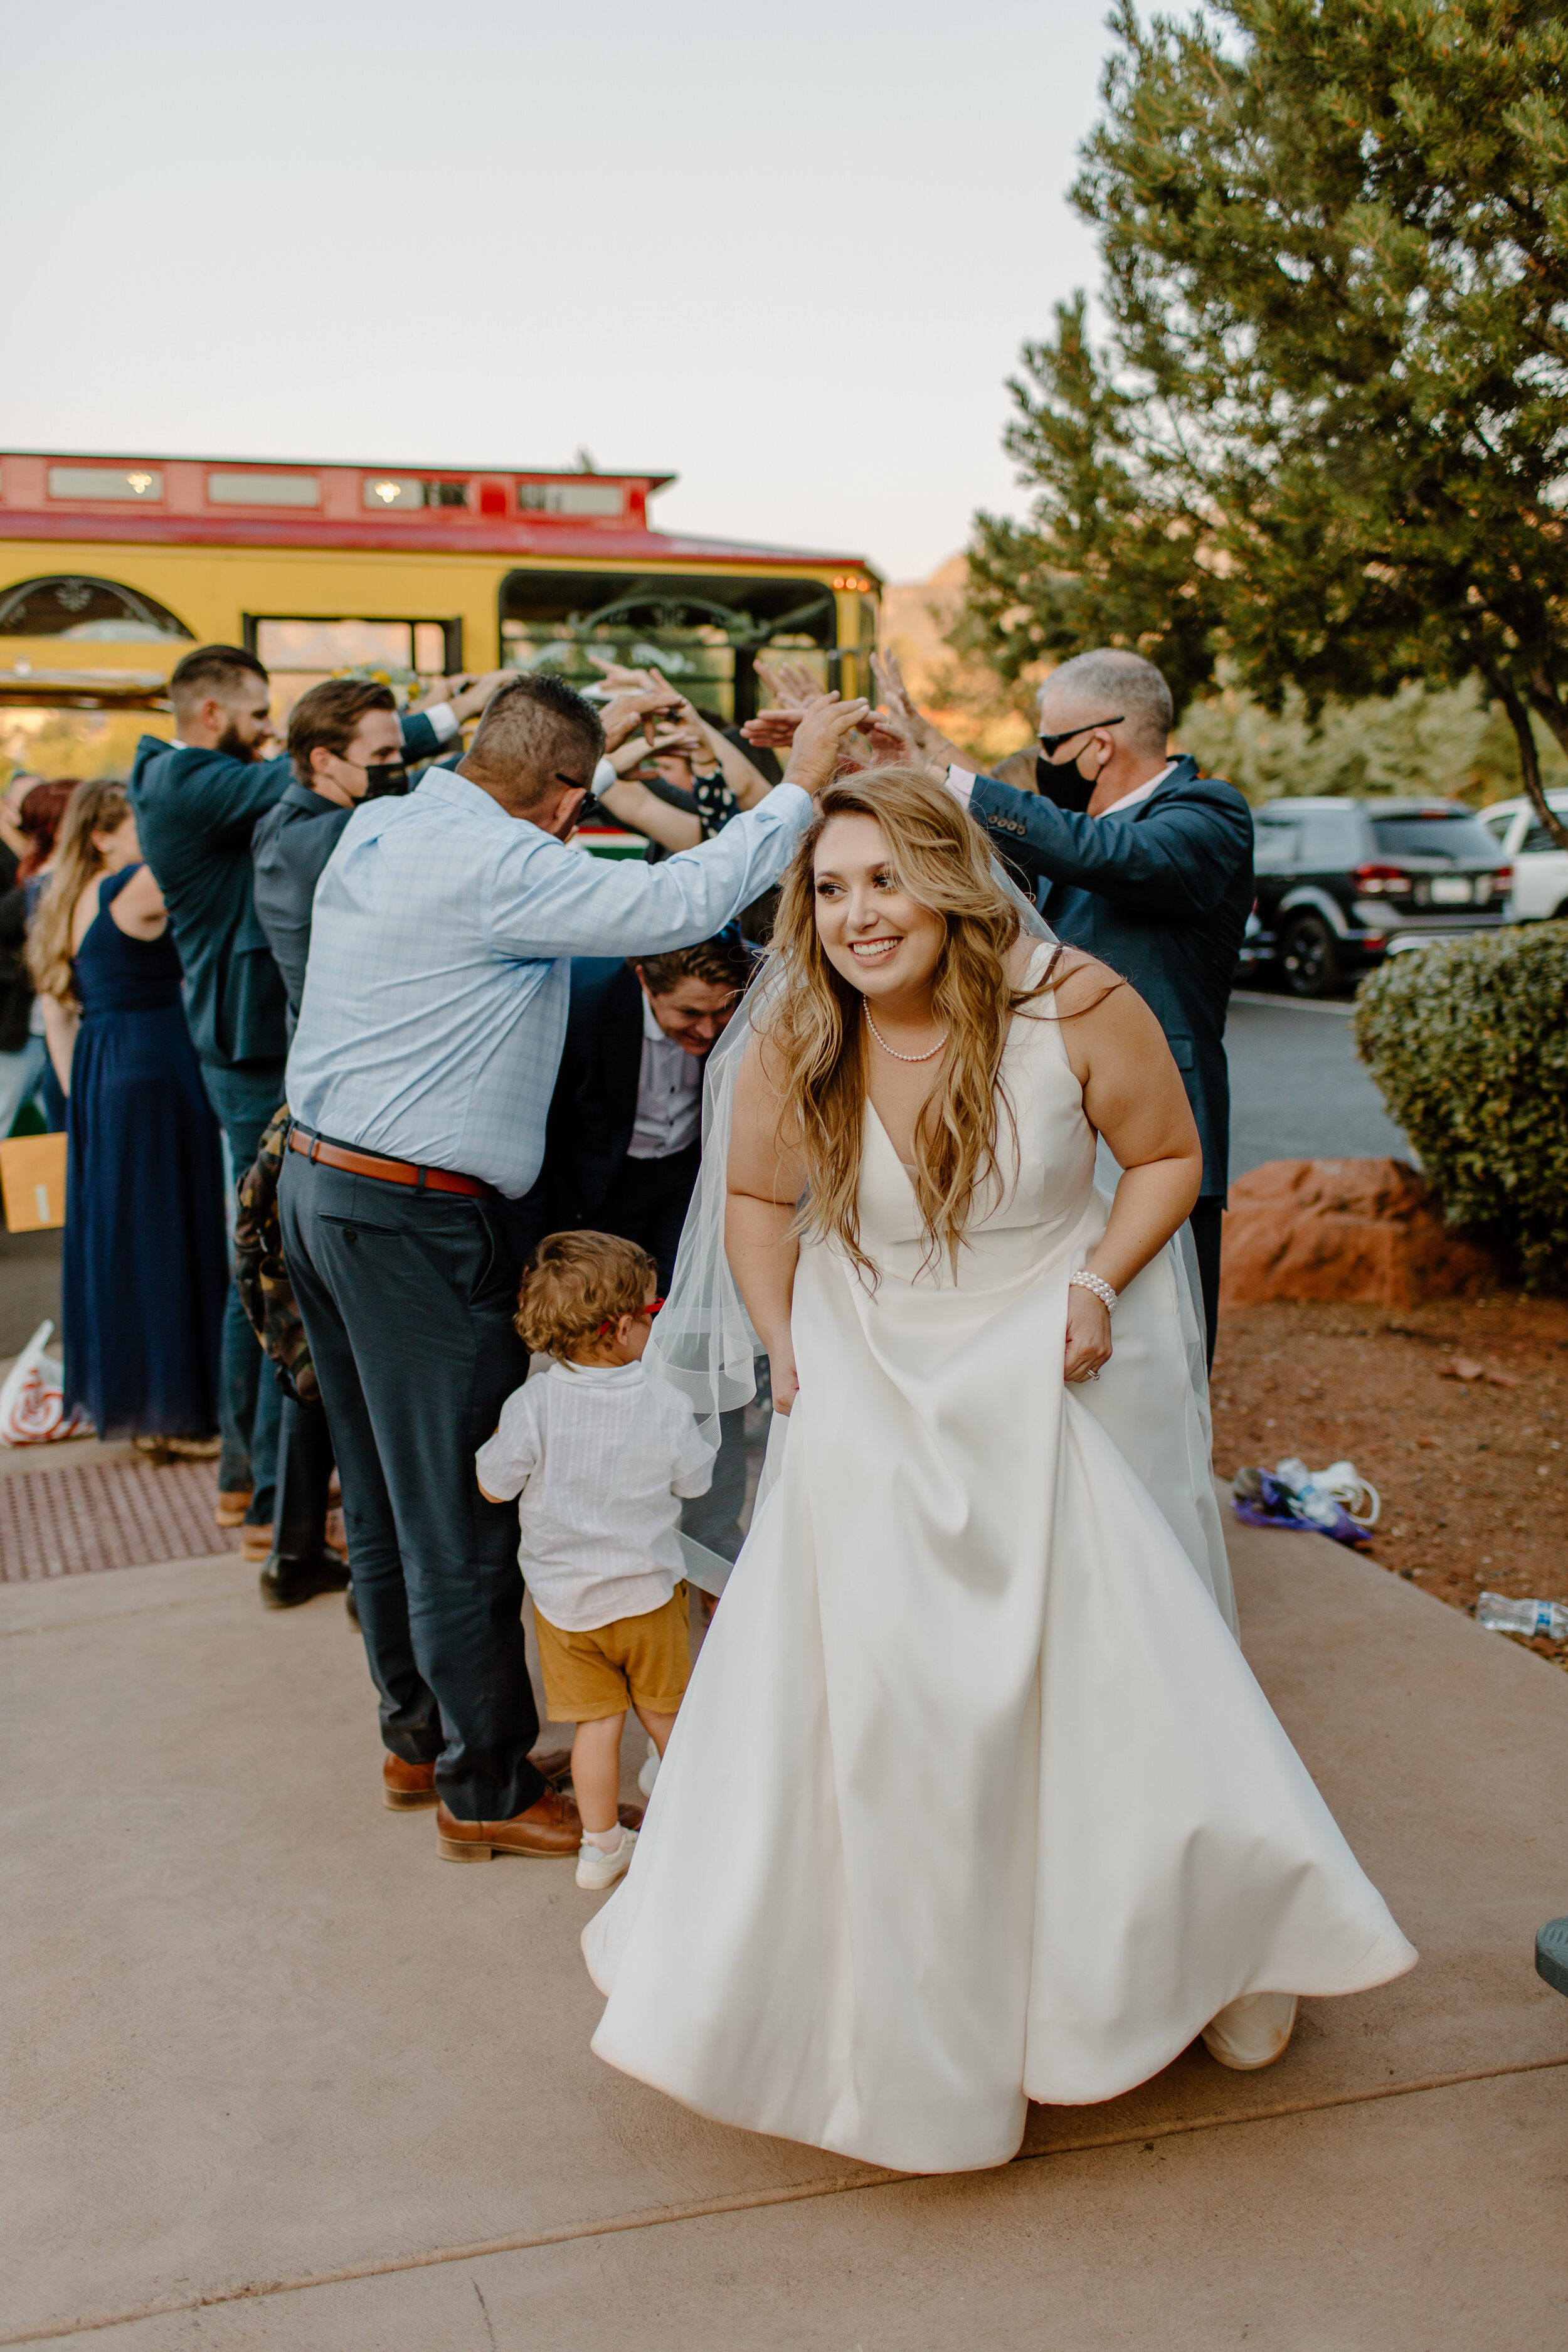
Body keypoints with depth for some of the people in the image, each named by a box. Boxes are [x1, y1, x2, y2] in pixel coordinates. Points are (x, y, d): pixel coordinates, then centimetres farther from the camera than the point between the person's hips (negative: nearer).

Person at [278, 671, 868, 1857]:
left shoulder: (379, 825, 7)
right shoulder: (499, 867, -20)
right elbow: (681, 902, -22)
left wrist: (587, 729, 33)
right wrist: (799, 787, -12)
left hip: (321, 1182, 10)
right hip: (416, 1222, -10)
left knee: (386, 1489, 19)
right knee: (460, 1511, 3)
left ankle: (418, 1729, 35)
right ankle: (487, 1784, 16)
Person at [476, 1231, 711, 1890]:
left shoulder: (531, 1404, -18)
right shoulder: (667, 1406, -18)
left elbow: (493, 1485, -8)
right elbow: (695, 1481, -2)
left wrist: (498, 1438, 11)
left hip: (562, 1598, 0)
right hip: (647, 1593, 0)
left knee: (597, 1720, 12)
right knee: (666, 1711, 20)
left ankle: (601, 1844, 21)